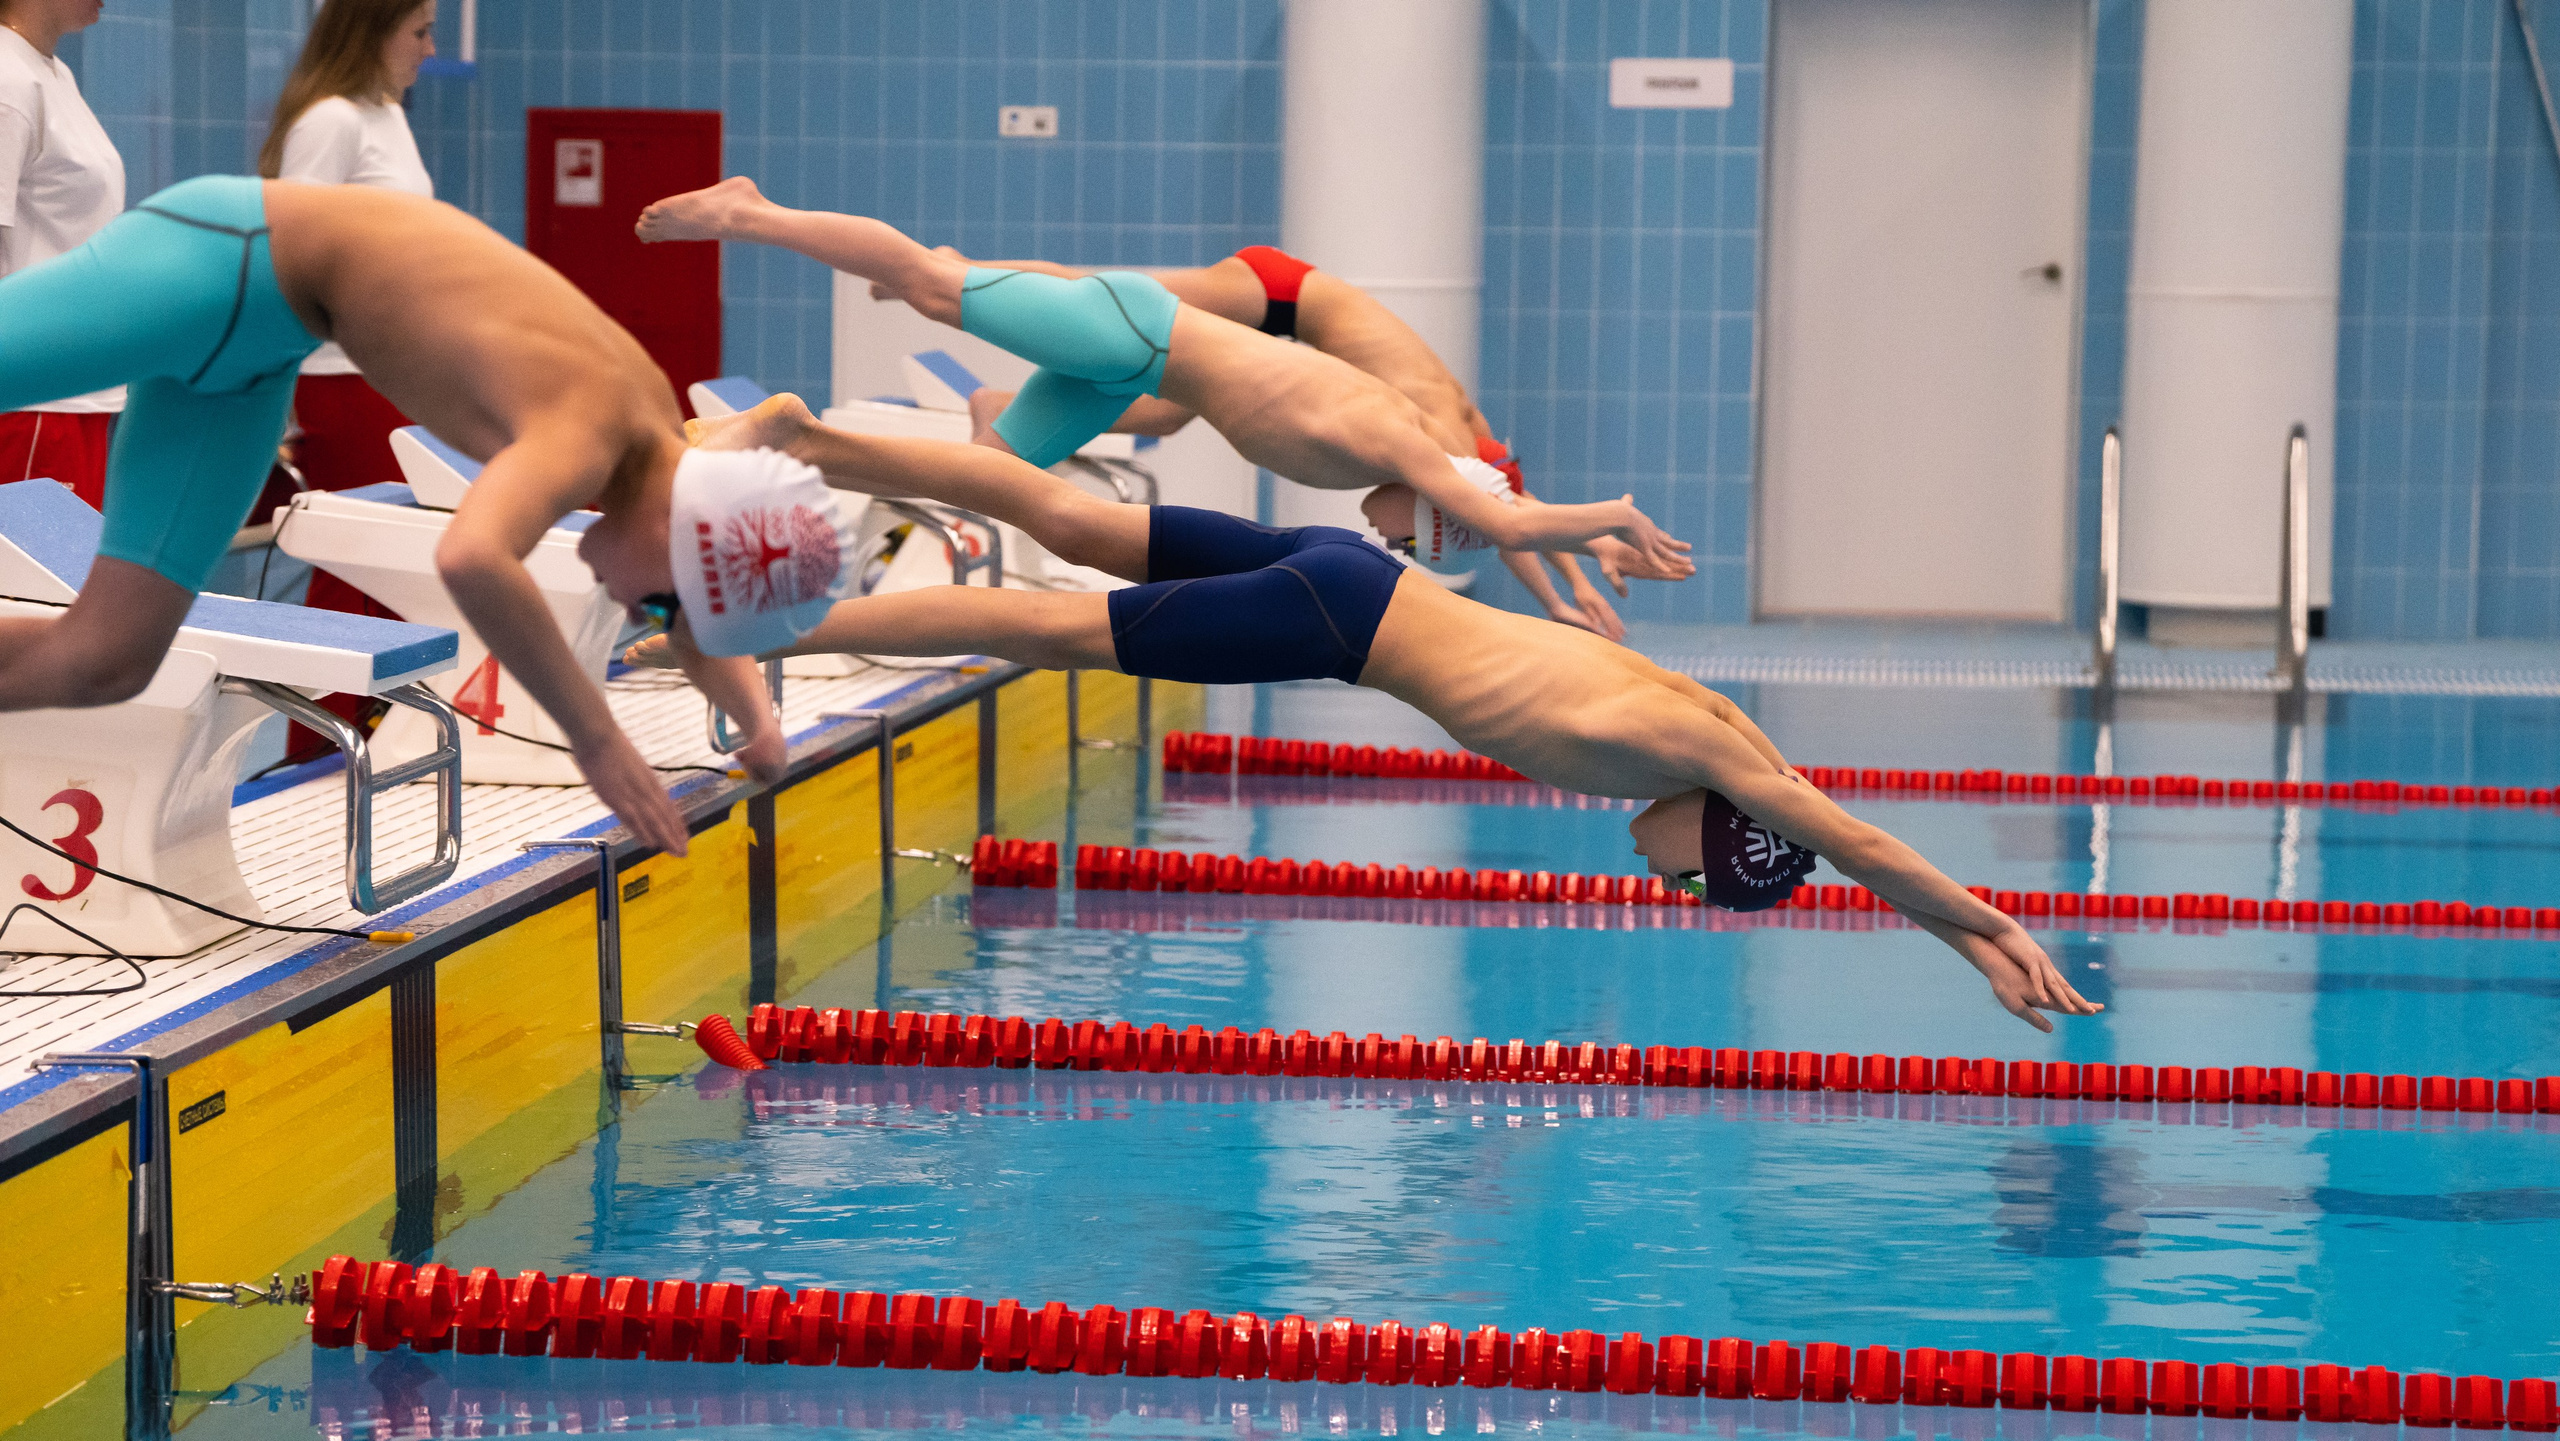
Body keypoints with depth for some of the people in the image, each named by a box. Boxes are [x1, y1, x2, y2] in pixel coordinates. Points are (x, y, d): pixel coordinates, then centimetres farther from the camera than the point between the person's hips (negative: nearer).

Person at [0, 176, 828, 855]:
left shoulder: (657, 416, -1)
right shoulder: (590, 429, -28)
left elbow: (698, 634, 18)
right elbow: (470, 559, -50)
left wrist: (757, 714, -2)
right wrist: (596, 737, -41)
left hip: (255, 327, 8)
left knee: (104, 664, 3)